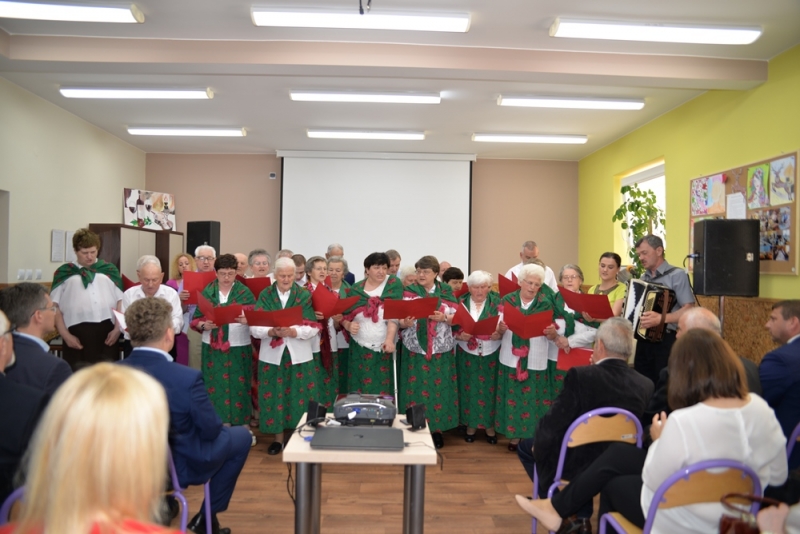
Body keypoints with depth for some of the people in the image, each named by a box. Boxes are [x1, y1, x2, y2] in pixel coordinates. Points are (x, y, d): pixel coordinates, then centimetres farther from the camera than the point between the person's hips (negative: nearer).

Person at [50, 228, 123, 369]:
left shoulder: (110, 270, 12)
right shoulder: (63, 272, 9)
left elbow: (121, 301, 10)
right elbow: (55, 307, 6)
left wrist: (117, 328, 0)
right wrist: (65, 335, -2)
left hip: (107, 332, 1)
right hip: (77, 333, -1)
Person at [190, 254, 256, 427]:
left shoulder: (244, 292, 0)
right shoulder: (207, 292, 4)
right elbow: (196, 319, 4)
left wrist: (247, 320, -25)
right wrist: (204, 325, -17)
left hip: (238, 348, -1)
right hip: (213, 348, 1)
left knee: (237, 386, 1)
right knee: (214, 386, 4)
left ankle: (240, 425, 12)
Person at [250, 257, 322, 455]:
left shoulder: (305, 295, 0)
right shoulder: (265, 295, 3)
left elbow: (313, 327, -8)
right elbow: (254, 327, -4)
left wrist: (293, 331, -23)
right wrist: (271, 331, -23)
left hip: (299, 355, -1)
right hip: (272, 355, 1)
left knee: (299, 395, 3)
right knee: (274, 395, 5)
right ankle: (278, 438, 19)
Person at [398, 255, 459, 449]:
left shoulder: (446, 291, 2)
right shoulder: (409, 292, 1)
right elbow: (400, 320, -2)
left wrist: (443, 318, -17)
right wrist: (406, 323, -24)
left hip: (441, 349, 1)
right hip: (415, 349, 0)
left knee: (438, 388, 4)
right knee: (416, 388, 1)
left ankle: (437, 429, 17)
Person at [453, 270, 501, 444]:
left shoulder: (497, 302, -1)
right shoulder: (461, 303, 1)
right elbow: (452, 328, 0)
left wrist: (499, 334, -23)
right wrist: (460, 336, -19)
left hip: (491, 354, 0)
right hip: (467, 354, 1)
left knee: (490, 388, 5)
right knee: (469, 388, 6)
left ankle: (490, 425, 21)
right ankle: (471, 424, 21)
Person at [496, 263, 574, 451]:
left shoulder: (547, 303, -1)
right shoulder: (508, 300, 1)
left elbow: (560, 328, -2)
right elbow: (499, 329, 3)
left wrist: (552, 331, -23)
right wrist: (500, 328, -18)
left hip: (536, 359, -1)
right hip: (512, 358, 1)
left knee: (533, 398, 4)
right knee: (513, 396, 7)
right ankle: (515, 434, 20)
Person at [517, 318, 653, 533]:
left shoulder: (580, 376, -25)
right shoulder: (646, 385, -11)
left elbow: (553, 423, -22)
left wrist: (538, 444, 1)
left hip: (575, 462, -5)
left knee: (526, 447, 22)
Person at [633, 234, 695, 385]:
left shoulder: (677, 275, -7)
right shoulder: (643, 278, 14)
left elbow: (689, 310, -16)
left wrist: (661, 318, -28)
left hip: (666, 341, -6)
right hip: (643, 341, 6)